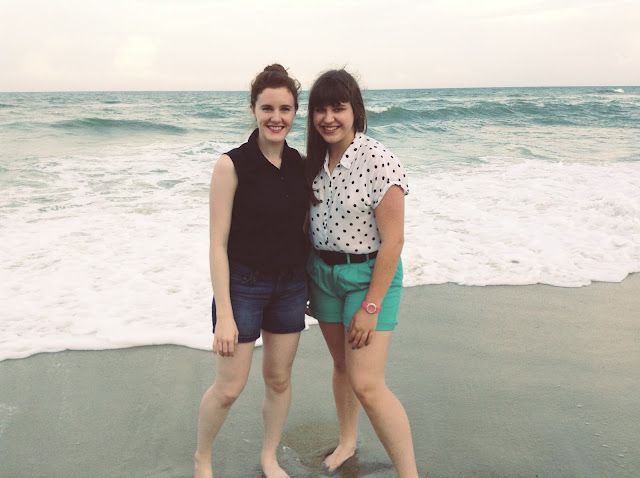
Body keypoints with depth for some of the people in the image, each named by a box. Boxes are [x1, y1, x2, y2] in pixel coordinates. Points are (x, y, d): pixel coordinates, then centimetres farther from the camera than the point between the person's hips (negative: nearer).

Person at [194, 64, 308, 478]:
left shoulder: (300, 165, 1)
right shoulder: (232, 166, -14)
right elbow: (218, 244, -14)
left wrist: (311, 287, 11)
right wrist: (224, 315, -16)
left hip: (291, 286, 5)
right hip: (243, 285, -4)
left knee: (279, 379, 15)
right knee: (229, 388, 4)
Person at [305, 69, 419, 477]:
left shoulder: (379, 162, -19)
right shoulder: (315, 160, 2)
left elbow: (393, 240, -19)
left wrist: (370, 307, -18)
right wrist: (306, 283, 12)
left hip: (369, 275, -6)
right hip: (322, 272, 6)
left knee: (367, 384, -10)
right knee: (342, 365, 20)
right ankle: (347, 443, 41)